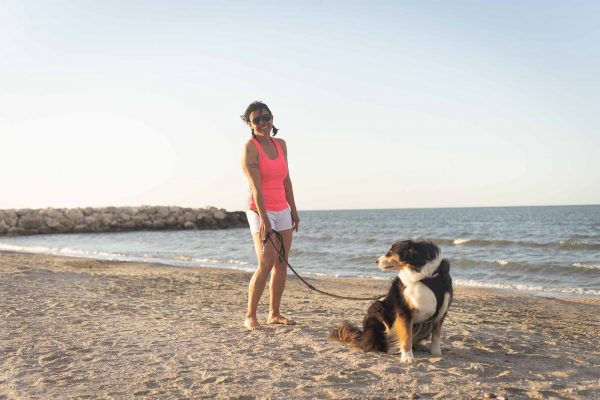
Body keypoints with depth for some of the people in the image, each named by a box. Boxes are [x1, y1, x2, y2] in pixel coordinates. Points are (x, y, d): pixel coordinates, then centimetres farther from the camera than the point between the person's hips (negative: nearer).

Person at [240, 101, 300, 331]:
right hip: (259, 211, -7)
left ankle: (274, 314, 16)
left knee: (282, 264, 6)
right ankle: (250, 317, -4)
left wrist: (293, 211, 15)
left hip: (282, 211, 7)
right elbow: (256, 186, -18)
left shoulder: (281, 145, 10)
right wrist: (263, 218, -24)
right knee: (265, 264, -15)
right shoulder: (250, 147, -10)